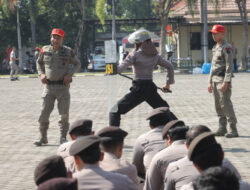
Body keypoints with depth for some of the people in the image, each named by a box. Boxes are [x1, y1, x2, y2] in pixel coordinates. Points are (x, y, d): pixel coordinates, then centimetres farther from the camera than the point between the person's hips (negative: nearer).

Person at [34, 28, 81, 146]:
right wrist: (41, 74, 3)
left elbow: (77, 64, 10)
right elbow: (39, 62, 19)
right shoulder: (45, 50, 2)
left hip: (63, 86, -1)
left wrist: (70, 74, -6)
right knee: (44, 113, 0)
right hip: (49, 86, 1)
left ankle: (63, 138, 12)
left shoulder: (68, 52, -3)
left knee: (64, 114, 0)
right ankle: (43, 138, 12)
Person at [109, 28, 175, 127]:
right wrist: (168, 83, 20)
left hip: (138, 89, -5)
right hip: (151, 88, 5)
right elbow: (170, 66, 14)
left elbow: (120, 68, -14)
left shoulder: (135, 54, -6)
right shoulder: (155, 55, 9)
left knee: (115, 111, 1)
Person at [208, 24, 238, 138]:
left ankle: (233, 130, -9)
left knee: (226, 104, -11)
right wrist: (210, 82, 18)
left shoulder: (226, 47, -10)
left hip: (223, 79, -9)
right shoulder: (215, 48, 17)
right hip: (215, 80, 9)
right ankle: (222, 128, 15)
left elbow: (229, 66, -17)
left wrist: (226, 82, -23)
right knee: (218, 106, 9)